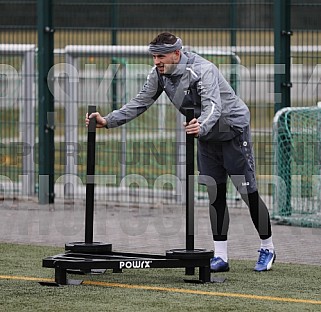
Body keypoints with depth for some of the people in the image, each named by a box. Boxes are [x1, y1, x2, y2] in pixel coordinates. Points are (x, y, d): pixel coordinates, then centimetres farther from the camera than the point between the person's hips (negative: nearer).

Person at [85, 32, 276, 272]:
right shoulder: (159, 74, -9)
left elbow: (213, 106, -44)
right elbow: (140, 103, -3)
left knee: (248, 192, -4)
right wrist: (108, 121, -14)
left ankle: (267, 248, 10)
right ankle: (221, 256, 6)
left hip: (233, 129, -7)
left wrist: (201, 126, -65)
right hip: (207, 134, 7)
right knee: (215, 194, 4)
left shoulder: (202, 70, -31)